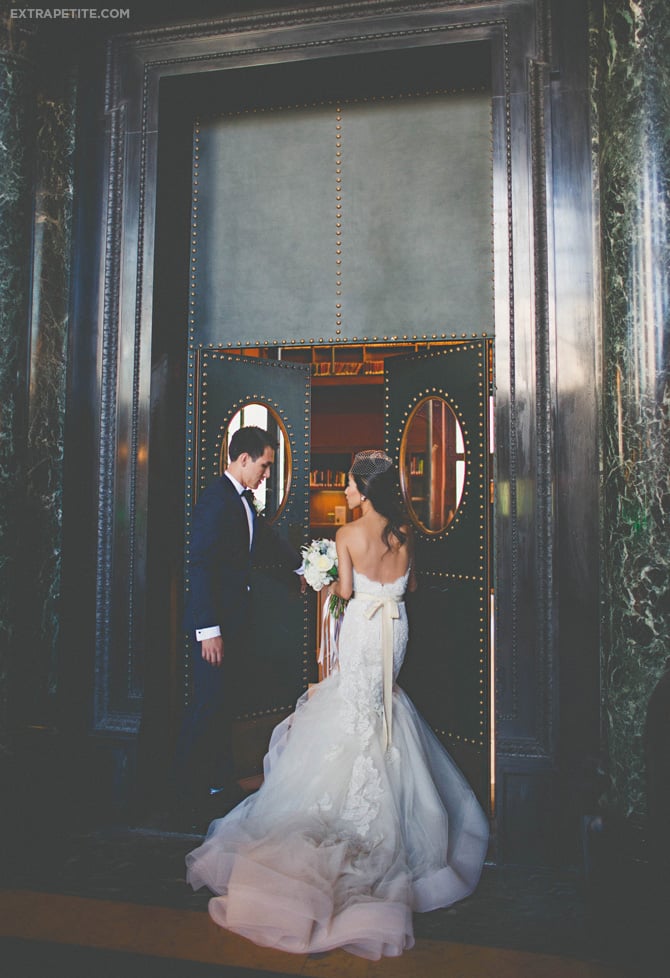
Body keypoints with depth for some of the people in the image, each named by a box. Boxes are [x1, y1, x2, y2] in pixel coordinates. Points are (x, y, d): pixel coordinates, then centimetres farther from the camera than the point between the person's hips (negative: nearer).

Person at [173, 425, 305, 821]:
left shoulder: (245, 499, 10)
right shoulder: (216, 500, -18)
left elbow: (266, 536, 28)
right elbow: (201, 567, -22)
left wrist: (301, 565, 39)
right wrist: (208, 629, -24)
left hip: (237, 618, 9)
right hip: (215, 624, -9)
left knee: (226, 702, 17)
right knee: (208, 704, 0)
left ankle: (221, 782, 30)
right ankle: (188, 789, 15)